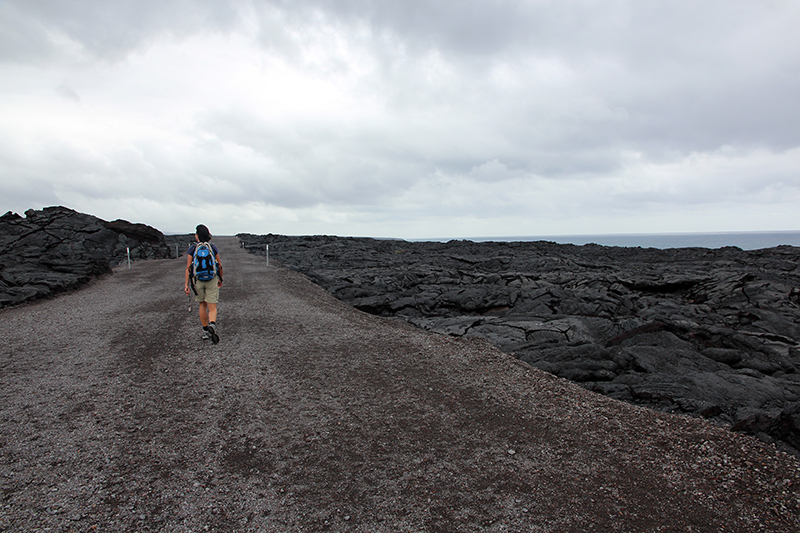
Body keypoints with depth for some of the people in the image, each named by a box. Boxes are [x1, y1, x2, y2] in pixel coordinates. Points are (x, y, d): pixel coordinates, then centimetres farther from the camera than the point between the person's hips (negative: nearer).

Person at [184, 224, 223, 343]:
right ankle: (212, 324, -30)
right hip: (212, 279, -1)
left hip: (197, 280, 1)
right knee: (212, 307, 0)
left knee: (202, 305, 18)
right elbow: (220, 266, 4)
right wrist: (220, 279, 18)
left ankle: (205, 331, 23)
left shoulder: (192, 249, -2)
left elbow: (188, 268, -5)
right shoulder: (213, 247, 1)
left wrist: (186, 284, -2)